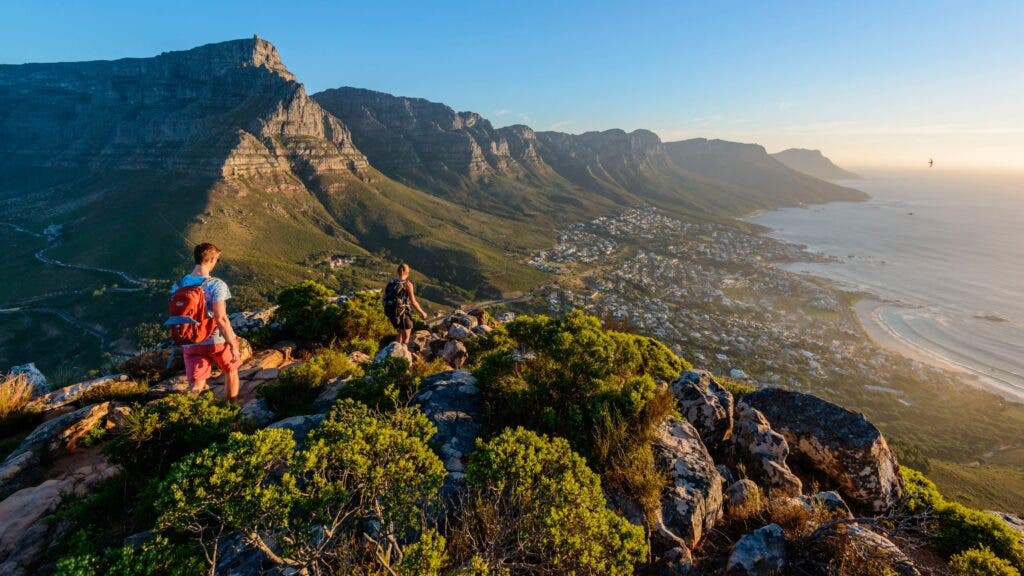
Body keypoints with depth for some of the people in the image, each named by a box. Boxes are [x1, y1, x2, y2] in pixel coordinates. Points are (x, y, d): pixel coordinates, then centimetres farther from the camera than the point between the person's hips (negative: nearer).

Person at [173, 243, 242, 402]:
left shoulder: (178, 286, -1)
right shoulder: (215, 285, -18)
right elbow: (221, 319, -23)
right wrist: (232, 345, -17)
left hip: (191, 344, 3)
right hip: (218, 340, -3)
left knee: (195, 386, 14)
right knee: (231, 371, 23)